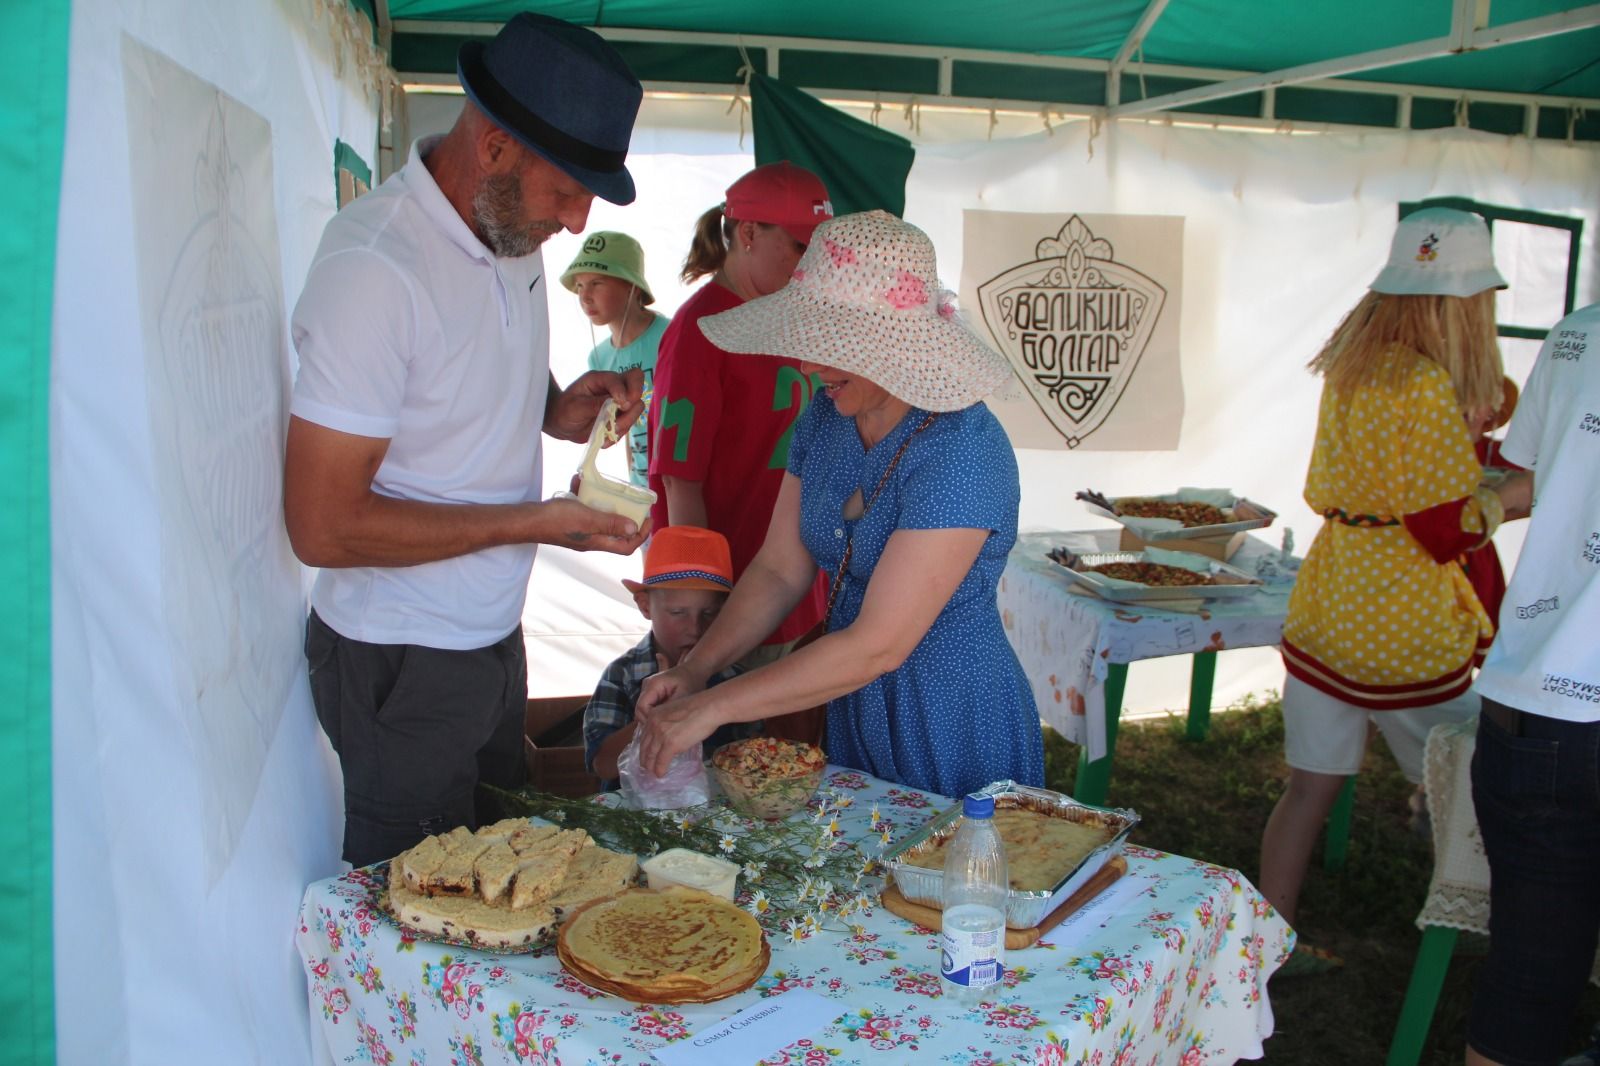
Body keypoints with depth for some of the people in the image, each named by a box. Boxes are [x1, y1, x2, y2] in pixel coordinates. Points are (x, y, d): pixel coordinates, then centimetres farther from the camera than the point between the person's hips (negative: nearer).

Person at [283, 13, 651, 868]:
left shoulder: (511, 230, 1)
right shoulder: (374, 267, -25)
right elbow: (323, 527, -24)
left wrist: (553, 410, -3)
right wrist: (532, 523, -22)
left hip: (493, 635, 8)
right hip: (401, 665, -8)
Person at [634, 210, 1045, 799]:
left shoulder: (963, 453, -27)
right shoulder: (825, 419, -3)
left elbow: (878, 645, -29)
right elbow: (779, 570, 2)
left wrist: (710, 707, -27)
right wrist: (694, 669, -12)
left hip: (956, 725, -7)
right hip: (853, 709, 7)